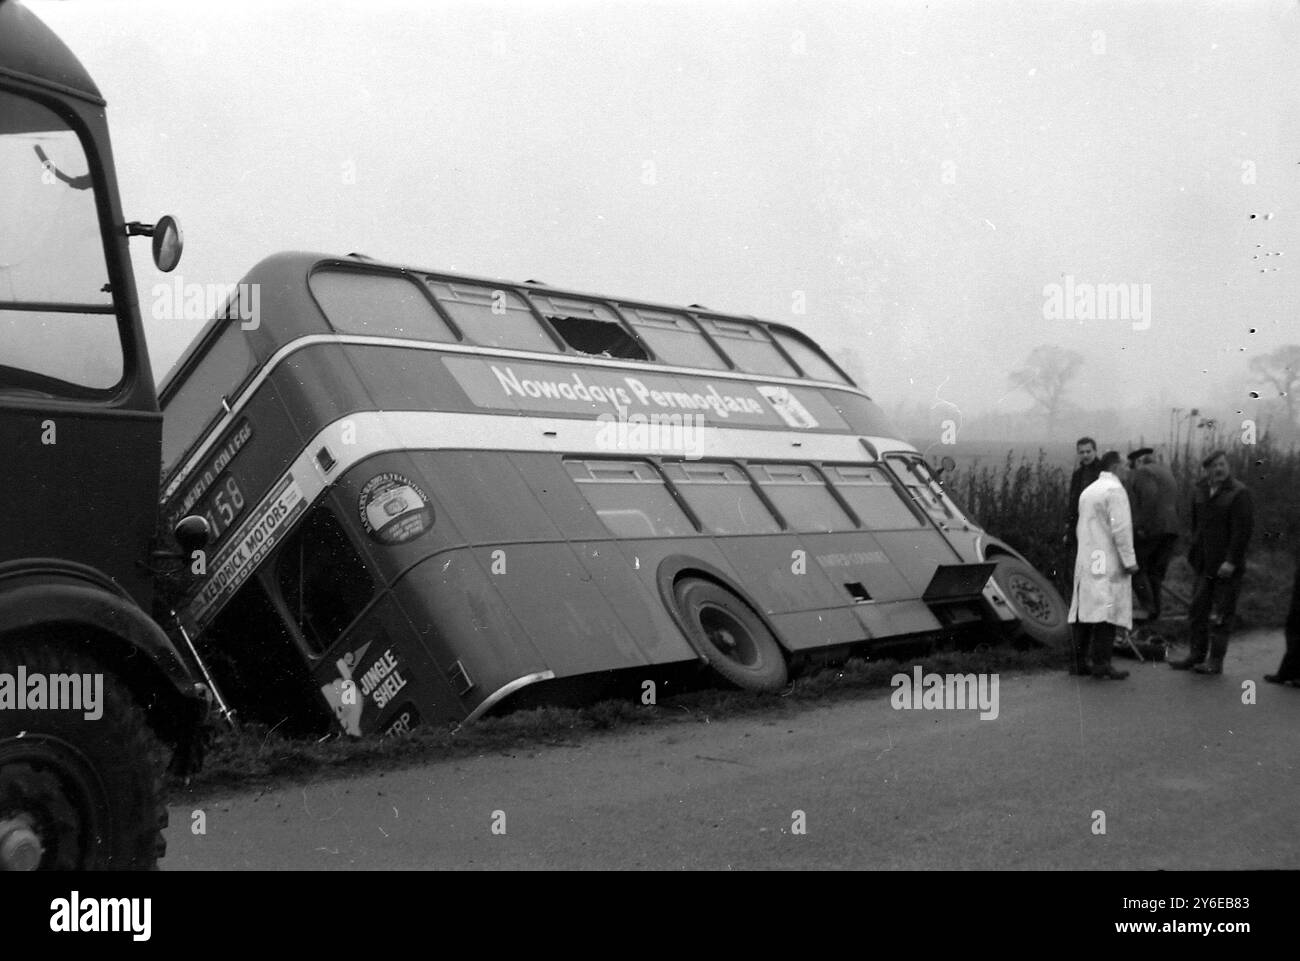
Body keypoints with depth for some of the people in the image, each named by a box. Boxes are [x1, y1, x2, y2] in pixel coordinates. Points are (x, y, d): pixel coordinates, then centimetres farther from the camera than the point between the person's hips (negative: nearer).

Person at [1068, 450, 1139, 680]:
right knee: (1107, 610, -6)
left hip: (1085, 560, 8)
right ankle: (1101, 664, -7)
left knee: (1085, 609, 9)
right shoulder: (1114, 489, -10)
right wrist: (1130, 560, -13)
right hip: (1109, 562, -8)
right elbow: (1120, 529, -16)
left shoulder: (1087, 491, 16)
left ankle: (1079, 661, 11)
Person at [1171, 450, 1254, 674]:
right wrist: (1194, 553, 15)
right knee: (1198, 608, 8)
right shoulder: (1200, 491, 11)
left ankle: (1216, 660, 6)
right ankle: (1196, 654, 18)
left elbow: (1243, 530, -16)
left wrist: (1231, 561, -19)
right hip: (1205, 563, 7)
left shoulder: (1239, 493, -11)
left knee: (1224, 613, 1)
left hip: (1227, 565, -7)